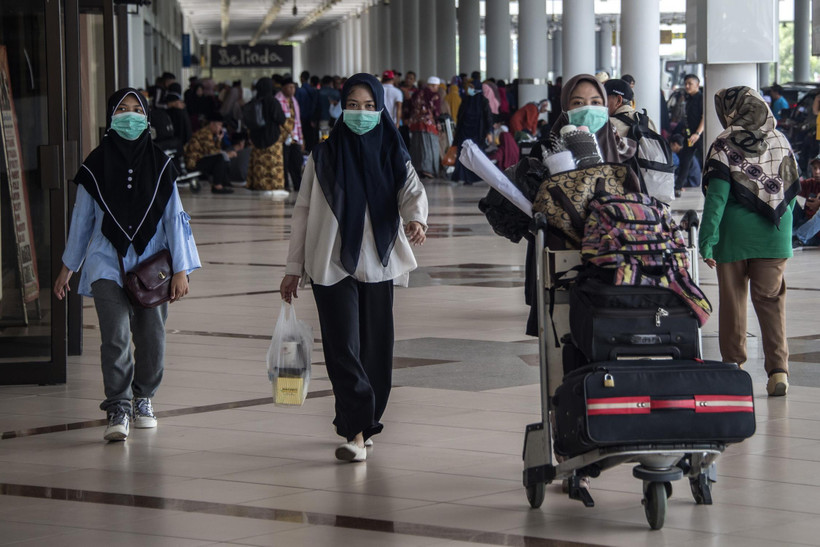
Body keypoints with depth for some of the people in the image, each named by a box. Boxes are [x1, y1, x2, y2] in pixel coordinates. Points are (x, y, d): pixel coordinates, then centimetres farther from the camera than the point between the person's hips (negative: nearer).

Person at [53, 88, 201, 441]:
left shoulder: (160, 165, 4)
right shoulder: (95, 166, 2)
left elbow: (173, 217, 5)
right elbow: (81, 219, 10)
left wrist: (180, 269, 0)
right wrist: (67, 267, 13)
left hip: (151, 264, 2)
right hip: (108, 263, -2)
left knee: (151, 338, 5)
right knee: (115, 336, -15)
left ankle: (143, 399, 27)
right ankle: (118, 410, -14)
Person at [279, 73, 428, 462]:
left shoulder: (392, 155, 7)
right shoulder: (323, 157, 5)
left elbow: (412, 192, -8)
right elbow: (303, 211, 7)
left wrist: (416, 219, -32)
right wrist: (294, 267, 5)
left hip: (378, 265, 2)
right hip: (332, 266, -2)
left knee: (375, 349, 6)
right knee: (343, 348, -12)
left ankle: (359, 425, 20)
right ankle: (356, 432, -17)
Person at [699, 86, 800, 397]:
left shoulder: (725, 146, -8)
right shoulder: (780, 143, 4)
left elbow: (716, 195, -13)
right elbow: (792, 190, 9)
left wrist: (707, 240, -11)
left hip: (735, 236, -3)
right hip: (774, 237, 3)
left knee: (733, 299, 11)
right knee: (771, 301, 4)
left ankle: (734, 365, 18)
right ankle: (778, 368, -9)